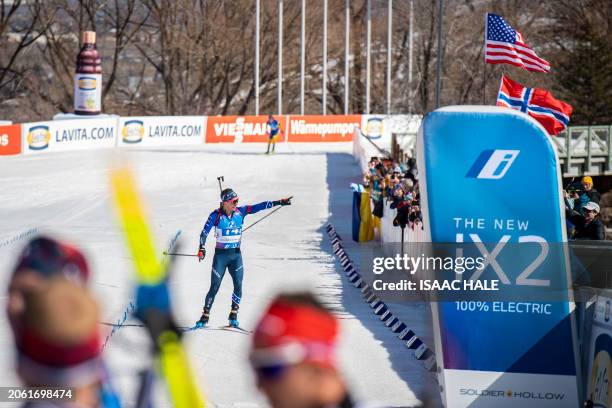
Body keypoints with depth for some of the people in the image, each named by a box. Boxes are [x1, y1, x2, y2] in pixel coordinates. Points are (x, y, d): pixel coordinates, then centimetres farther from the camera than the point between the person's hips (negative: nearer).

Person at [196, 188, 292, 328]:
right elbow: (204, 232, -8)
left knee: (238, 285, -9)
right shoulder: (216, 215, -11)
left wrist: (279, 202, -7)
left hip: (236, 255, 3)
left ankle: (233, 316, 4)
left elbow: (259, 207, -3)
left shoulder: (240, 212, -2)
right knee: (214, 287, -3)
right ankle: (205, 316, 9)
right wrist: (201, 248, -21)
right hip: (220, 255, -3)